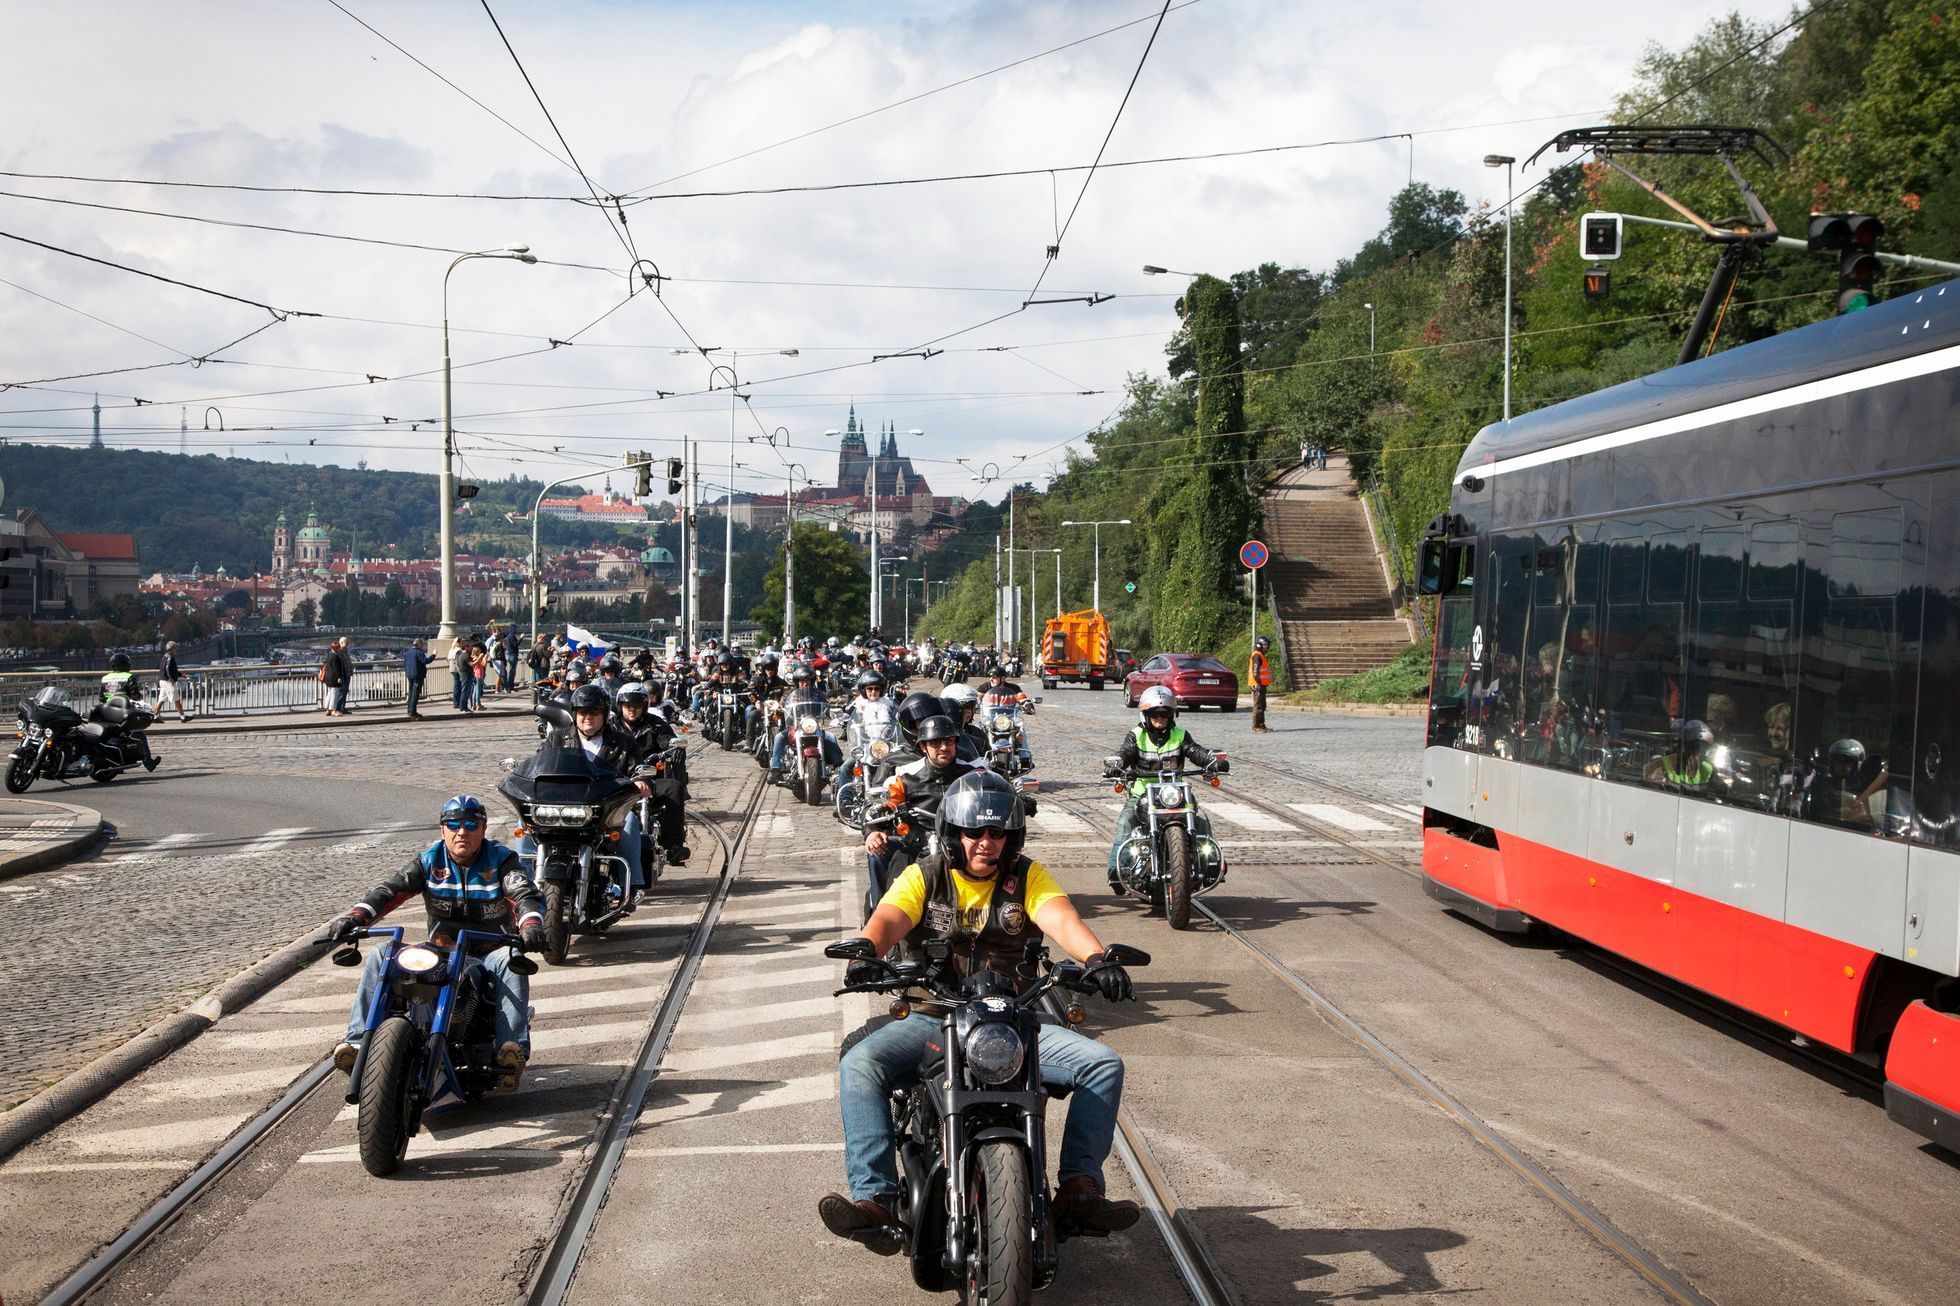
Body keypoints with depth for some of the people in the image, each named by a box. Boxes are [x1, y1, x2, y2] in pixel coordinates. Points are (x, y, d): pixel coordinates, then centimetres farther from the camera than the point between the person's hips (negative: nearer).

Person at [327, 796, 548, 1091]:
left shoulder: (501, 860, -4)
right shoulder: (429, 861, 4)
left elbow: (525, 894, -21)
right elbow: (392, 889, -10)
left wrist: (531, 925, -45)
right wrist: (356, 916, -30)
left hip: (490, 953, -3)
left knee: (510, 961, -37)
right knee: (380, 956, -14)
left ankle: (512, 1047, -47)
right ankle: (358, 1039, -17)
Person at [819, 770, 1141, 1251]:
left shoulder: (1027, 877, 8)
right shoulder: (923, 877, 6)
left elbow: (1061, 919, -11)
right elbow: (888, 918, -13)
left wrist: (1097, 958, -34)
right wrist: (866, 950, -38)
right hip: (932, 1021, -1)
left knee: (1104, 1065, -18)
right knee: (859, 1064, -28)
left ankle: (1078, 1188, -17)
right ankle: (875, 1198, -31)